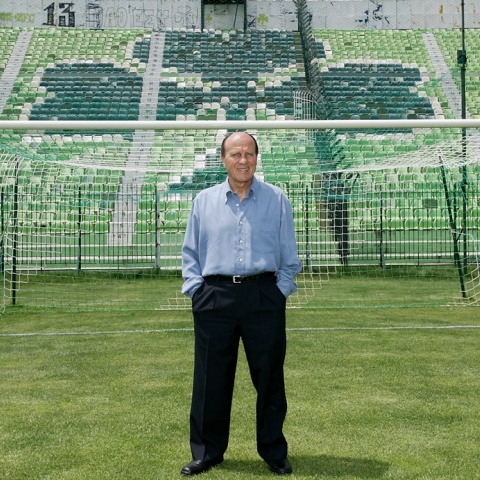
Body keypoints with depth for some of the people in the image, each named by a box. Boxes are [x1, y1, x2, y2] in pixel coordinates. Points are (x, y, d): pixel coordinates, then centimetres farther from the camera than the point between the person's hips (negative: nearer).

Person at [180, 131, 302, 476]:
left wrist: (281, 289, -1)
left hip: (264, 296, -1)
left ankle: (274, 452, 21)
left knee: (270, 378, 6)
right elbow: (190, 252, 12)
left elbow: (289, 254, 8)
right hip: (215, 298, 1)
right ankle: (207, 452, 20)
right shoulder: (204, 201, 10)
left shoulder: (277, 200, 7)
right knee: (210, 380, 5)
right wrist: (195, 289, 2)